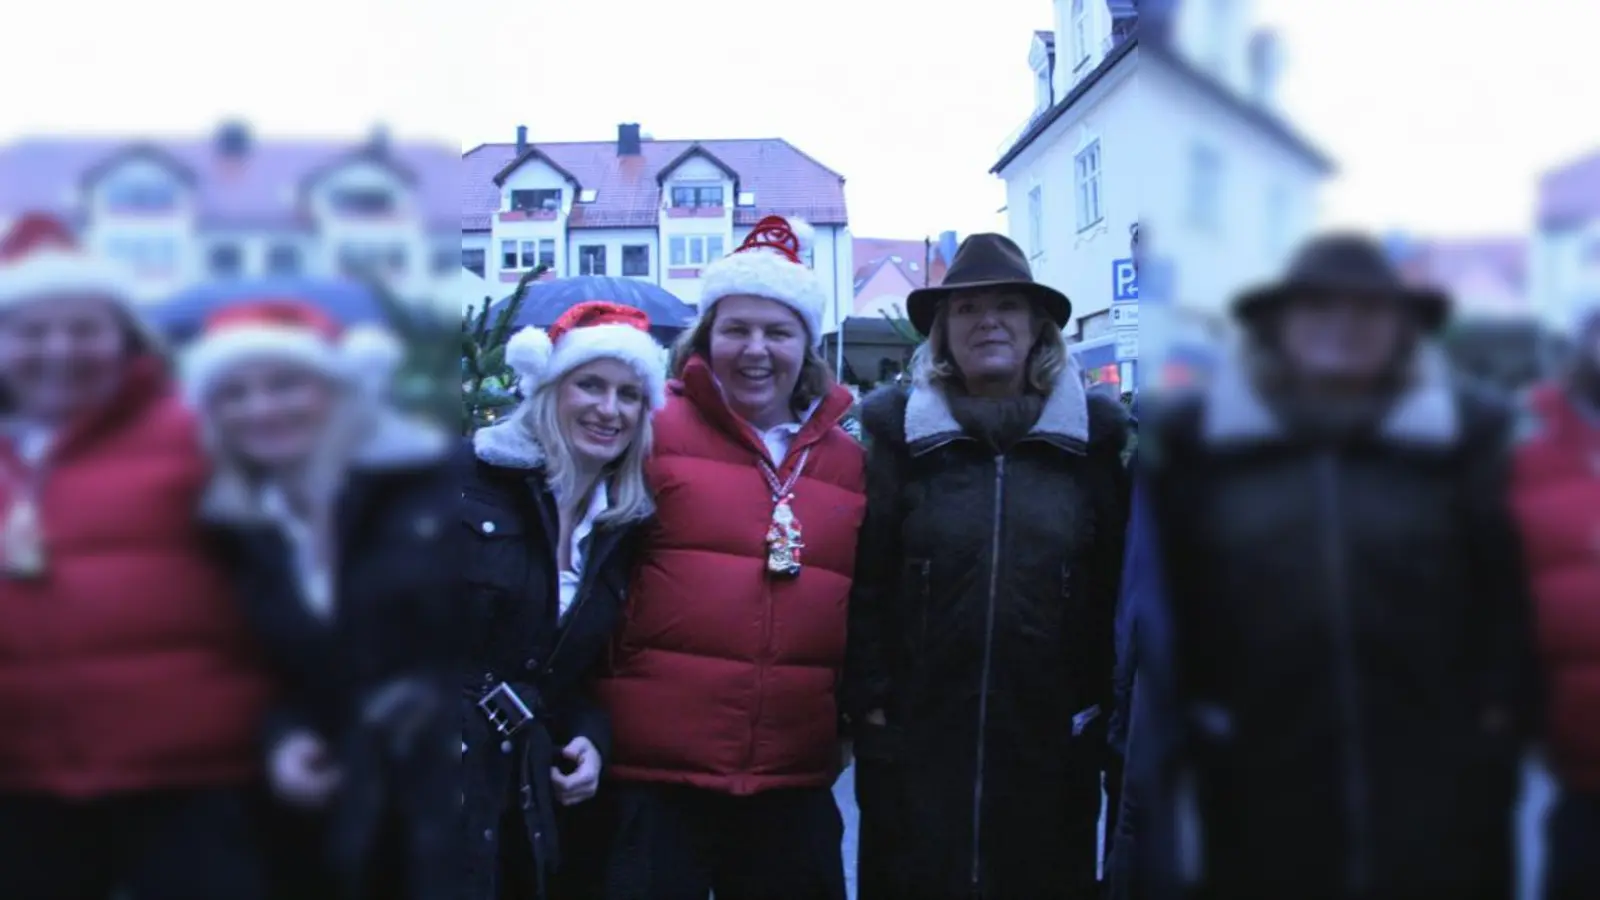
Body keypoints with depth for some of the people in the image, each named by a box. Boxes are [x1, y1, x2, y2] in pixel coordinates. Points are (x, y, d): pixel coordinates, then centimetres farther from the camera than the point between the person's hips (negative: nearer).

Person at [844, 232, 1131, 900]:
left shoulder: (1093, 432, 3)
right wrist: (868, 698, -5)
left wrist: (1104, 700, 2)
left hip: (1053, 740, 1)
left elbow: (1118, 579, 4)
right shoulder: (898, 428, 0)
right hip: (916, 737, -1)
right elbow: (863, 579, -2)